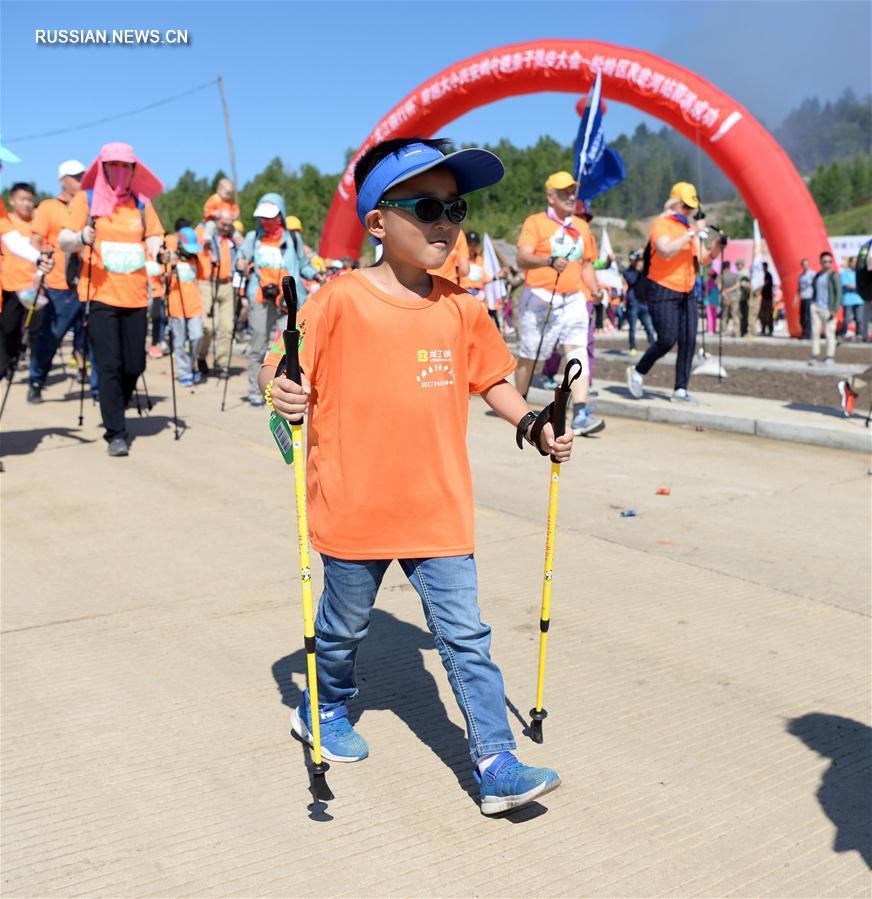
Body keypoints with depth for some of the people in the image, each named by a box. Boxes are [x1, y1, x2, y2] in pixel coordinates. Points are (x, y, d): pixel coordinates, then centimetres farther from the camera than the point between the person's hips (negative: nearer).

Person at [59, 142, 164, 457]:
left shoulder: (142, 203, 11)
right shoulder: (86, 199, 3)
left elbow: (154, 241, 10)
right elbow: (64, 241, -2)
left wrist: (159, 251, -13)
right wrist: (81, 238, -25)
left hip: (135, 297, 3)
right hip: (100, 294, -3)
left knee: (134, 366, 4)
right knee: (109, 365, -8)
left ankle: (114, 415, 29)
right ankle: (116, 434, -2)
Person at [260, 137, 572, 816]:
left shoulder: (462, 308, 3)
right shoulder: (341, 301, -11)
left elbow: (490, 379, 15)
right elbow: (279, 367, -7)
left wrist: (532, 424, 1)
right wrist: (280, 392, -29)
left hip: (439, 512, 3)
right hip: (354, 511, -2)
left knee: (466, 637, 3)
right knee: (343, 626, 19)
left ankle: (496, 764, 11)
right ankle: (325, 710, 47)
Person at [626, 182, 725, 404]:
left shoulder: (690, 227, 15)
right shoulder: (661, 224, -9)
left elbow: (699, 260, 17)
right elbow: (666, 251, -26)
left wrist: (713, 251, -3)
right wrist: (691, 234, -25)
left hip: (687, 292, 7)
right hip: (663, 290, -7)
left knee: (688, 340, -1)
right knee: (667, 339, -11)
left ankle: (680, 390, 4)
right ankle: (638, 372, 13)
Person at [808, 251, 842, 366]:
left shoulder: (834, 276, -3)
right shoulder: (817, 276, 14)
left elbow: (839, 293, -6)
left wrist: (835, 310, -13)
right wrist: (812, 305, 11)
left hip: (828, 309, -5)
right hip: (816, 308, 5)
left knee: (830, 333, -3)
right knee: (815, 332, 1)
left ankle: (829, 357, 2)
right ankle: (814, 356, 4)